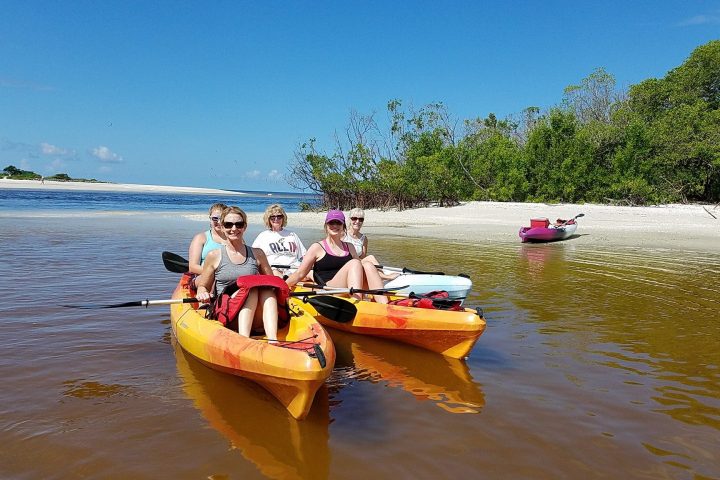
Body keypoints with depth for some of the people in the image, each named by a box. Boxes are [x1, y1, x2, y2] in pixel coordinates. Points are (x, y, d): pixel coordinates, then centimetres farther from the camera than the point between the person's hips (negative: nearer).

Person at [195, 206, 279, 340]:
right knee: (252, 289, -28)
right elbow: (202, 286, 14)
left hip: (255, 318, 2)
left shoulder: (257, 254, 12)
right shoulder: (214, 256, 7)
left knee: (266, 289, -26)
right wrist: (202, 293, -9)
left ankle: (273, 341, -41)